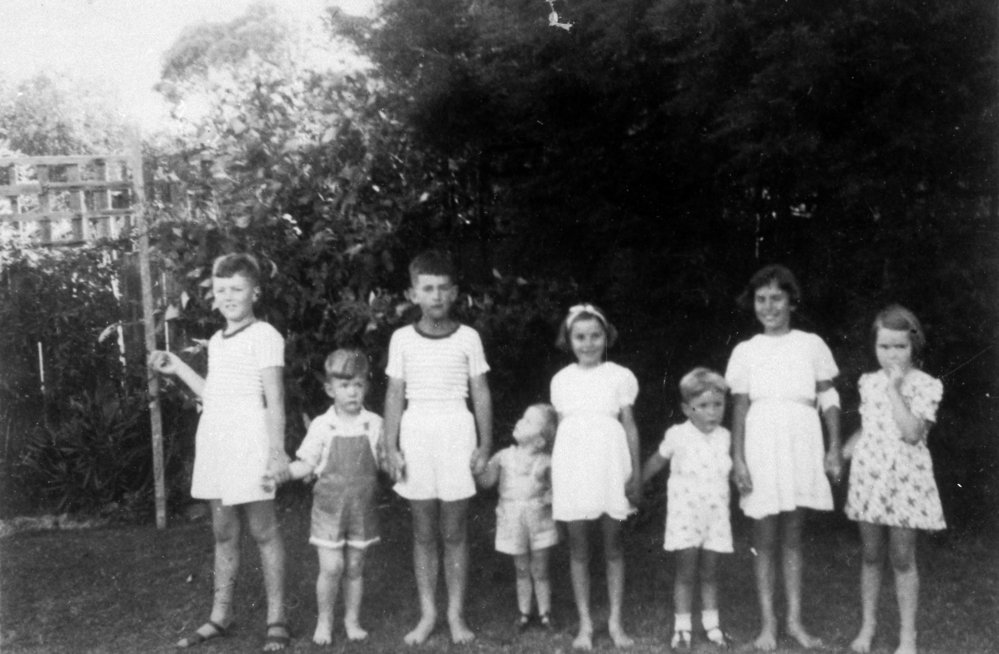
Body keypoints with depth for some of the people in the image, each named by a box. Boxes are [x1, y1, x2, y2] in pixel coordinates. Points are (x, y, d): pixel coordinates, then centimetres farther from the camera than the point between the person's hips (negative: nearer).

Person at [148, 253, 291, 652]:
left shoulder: (264, 336, -8)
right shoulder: (216, 342, 15)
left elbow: (274, 400, -11)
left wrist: (277, 450, -17)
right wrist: (177, 368, 21)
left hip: (249, 442, -7)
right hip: (214, 442, 7)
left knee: (263, 532, 0)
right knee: (223, 533, 13)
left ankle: (276, 621, 9)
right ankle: (220, 617, 23)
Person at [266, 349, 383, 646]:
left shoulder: (374, 424, -1)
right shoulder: (321, 426, -5)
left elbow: (383, 462, 8)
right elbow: (307, 465, 0)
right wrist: (281, 474, -14)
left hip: (362, 506, 2)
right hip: (329, 506, -1)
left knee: (354, 566, 10)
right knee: (331, 566, -6)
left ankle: (352, 620, 26)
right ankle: (324, 621, 14)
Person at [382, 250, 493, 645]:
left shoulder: (468, 337, 0)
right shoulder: (402, 339, 2)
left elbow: (481, 394, 3)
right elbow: (394, 396, 5)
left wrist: (485, 445, -1)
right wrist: (391, 448, -1)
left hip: (456, 434, -1)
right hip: (415, 434, 1)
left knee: (454, 533, 5)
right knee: (424, 533, 8)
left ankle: (456, 614, 17)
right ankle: (428, 614, 19)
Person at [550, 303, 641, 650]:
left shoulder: (620, 377, 1)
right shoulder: (561, 380, 8)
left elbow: (629, 426, 3)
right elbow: (561, 427, 11)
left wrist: (635, 472, 0)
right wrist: (554, 475, 10)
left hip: (608, 463, -2)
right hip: (573, 465, 2)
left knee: (612, 545, 5)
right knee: (578, 547, 5)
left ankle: (615, 621, 16)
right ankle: (585, 623, 14)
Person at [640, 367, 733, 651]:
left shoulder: (724, 437, 1)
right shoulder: (677, 436, -9)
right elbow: (655, 462, 5)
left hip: (716, 516, 3)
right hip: (685, 514, -3)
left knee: (709, 573, 11)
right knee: (686, 572, 2)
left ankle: (711, 623, 23)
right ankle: (682, 628, 10)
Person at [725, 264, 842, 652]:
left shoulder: (811, 345, 4)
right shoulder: (746, 351, 4)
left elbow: (828, 399, 7)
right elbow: (739, 407, 2)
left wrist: (835, 448, 1)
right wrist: (737, 458, -4)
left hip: (802, 444, 1)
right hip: (762, 443, 0)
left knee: (792, 535, 9)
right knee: (765, 536, 4)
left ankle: (794, 619, 18)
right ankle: (767, 622, 12)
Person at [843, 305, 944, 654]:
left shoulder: (926, 385, -6)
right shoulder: (868, 382, 7)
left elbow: (913, 432, -19)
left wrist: (895, 389, -18)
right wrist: (840, 452, 9)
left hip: (905, 480, -3)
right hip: (868, 476, 4)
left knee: (902, 558, 3)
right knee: (871, 556, 12)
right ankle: (868, 626, 24)